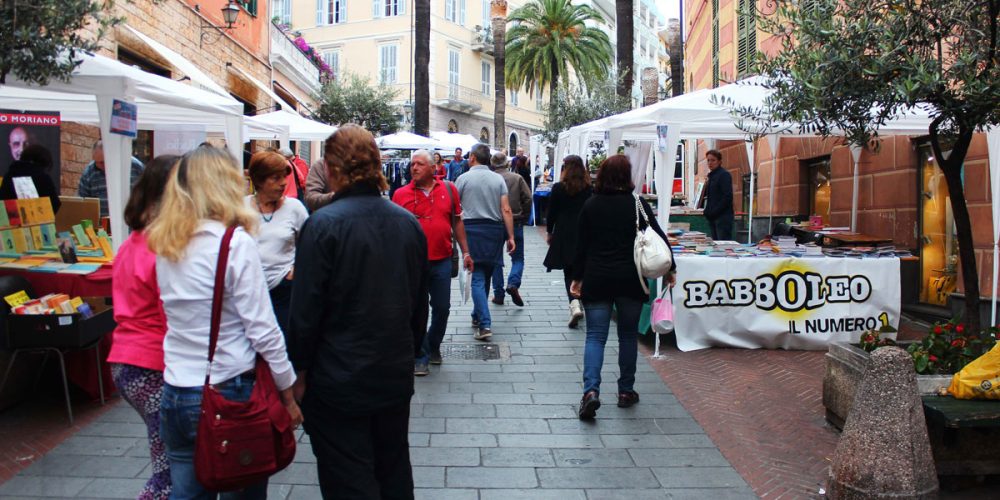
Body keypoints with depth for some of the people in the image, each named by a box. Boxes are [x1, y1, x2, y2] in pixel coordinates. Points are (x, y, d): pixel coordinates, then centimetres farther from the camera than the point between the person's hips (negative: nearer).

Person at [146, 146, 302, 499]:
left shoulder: (166, 245, 5)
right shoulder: (235, 242, -14)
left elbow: (182, 317, 13)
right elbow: (262, 329, -13)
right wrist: (288, 394, -5)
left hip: (176, 394, 6)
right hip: (229, 391, -5)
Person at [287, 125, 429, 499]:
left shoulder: (323, 224, -17)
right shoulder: (409, 222, 2)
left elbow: (306, 308, -14)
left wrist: (300, 369, -2)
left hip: (339, 380, -6)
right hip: (396, 374, 6)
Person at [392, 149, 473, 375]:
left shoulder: (449, 189, 3)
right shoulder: (401, 194, -3)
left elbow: (457, 222, 10)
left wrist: (465, 252, 8)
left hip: (442, 261, 2)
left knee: (442, 308, 12)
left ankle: (433, 347, 35)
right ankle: (420, 357, 17)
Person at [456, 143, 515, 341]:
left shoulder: (464, 178, -3)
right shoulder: (498, 179, 3)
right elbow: (506, 210, -3)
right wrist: (511, 237, 1)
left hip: (472, 229, -3)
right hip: (494, 229, 3)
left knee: (477, 278, -4)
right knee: (486, 276, 17)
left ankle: (484, 324, -14)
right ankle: (477, 315, 31)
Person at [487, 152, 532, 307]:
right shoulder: (517, 178, -2)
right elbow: (528, 199, -5)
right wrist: (523, 218, 6)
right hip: (515, 223, 0)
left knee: (496, 260, 11)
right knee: (518, 258, 11)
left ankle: (498, 294, 12)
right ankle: (513, 283, -13)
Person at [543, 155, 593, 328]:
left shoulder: (558, 188, -5)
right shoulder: (589, 189, 1)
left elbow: (552, 212, -2)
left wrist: (549, 232, 10)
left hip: (564, 235, -2)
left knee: (569, 272, 1)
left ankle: (575, 305, -17)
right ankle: (580, 304, 24)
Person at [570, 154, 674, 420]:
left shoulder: (590, 206, 2)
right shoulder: (638, 204, -2)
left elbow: (581, 245, 4)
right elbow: (658, 237, 0)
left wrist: (577, 277, 12)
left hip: (596, 280, 0)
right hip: (630, 280, 0)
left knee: (595, 336, 2)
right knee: (628, 335, 13)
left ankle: (591, 390, -16)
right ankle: (626, 391, 21)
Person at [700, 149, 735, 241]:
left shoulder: (724, 175, -8)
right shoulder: (711, 175, 17)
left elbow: (727, 197, -16)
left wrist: (714, 212, -17)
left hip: (723, 216, -9)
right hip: (713, 217, 9)